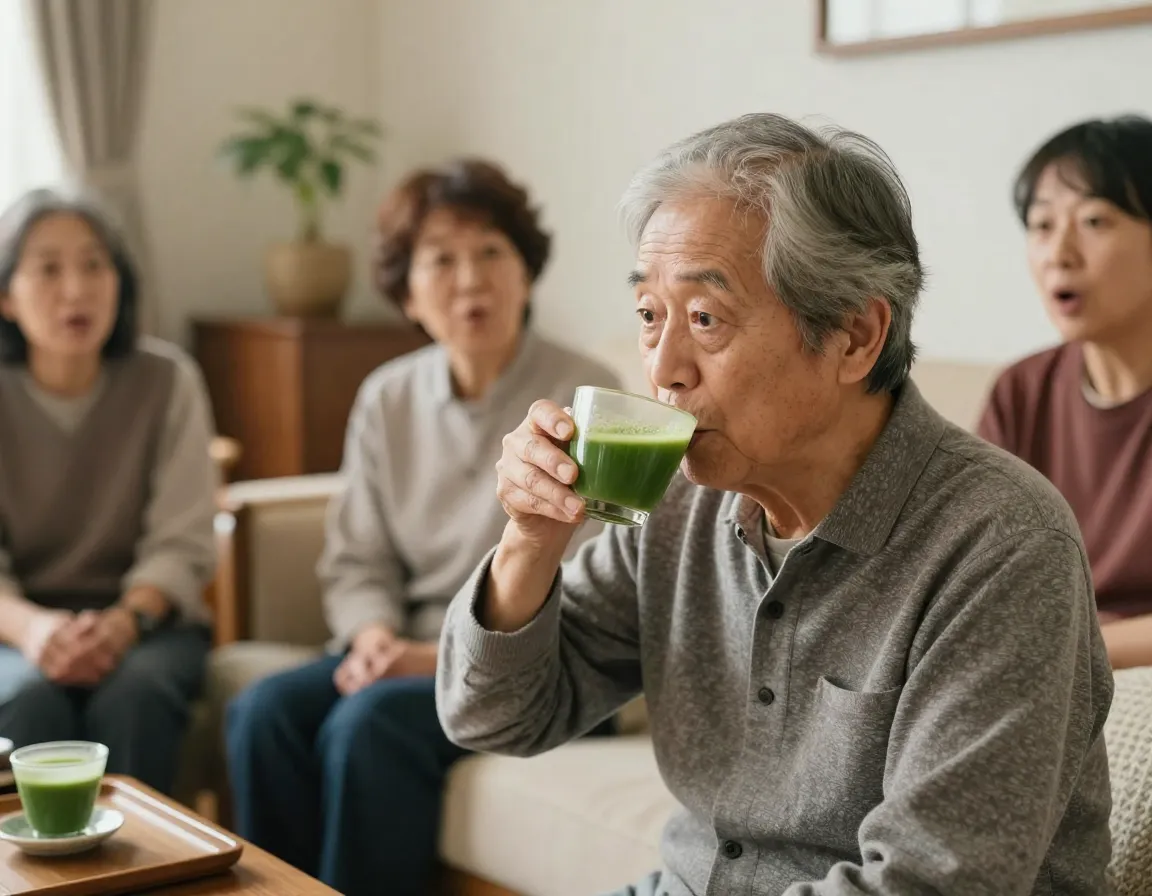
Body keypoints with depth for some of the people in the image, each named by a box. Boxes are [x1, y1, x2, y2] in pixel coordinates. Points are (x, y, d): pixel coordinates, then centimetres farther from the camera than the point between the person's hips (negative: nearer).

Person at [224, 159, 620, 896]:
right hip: (419, 652, 5)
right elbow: (358, 563, 10)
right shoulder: (388, 399, 6)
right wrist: (376, 637, -11)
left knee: (370, 723, -30)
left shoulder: (584, 399, -9)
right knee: (265, 710, -20)